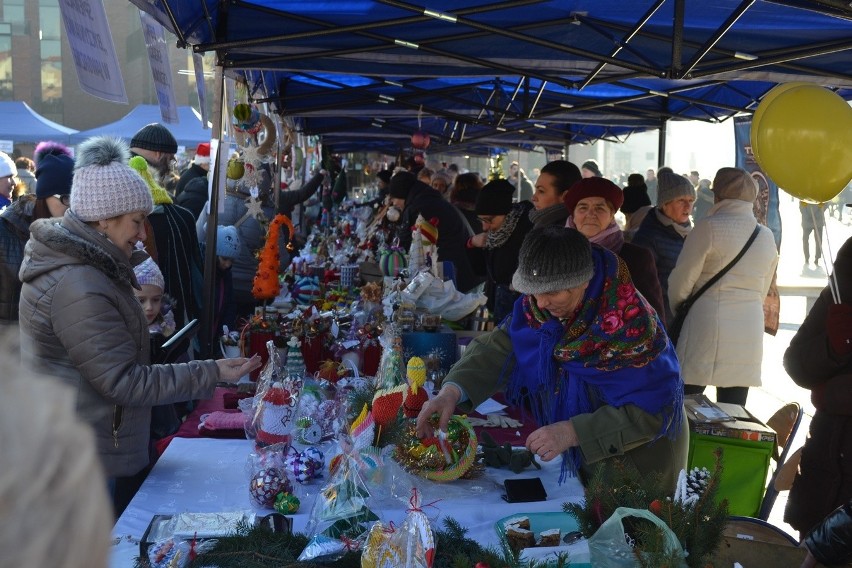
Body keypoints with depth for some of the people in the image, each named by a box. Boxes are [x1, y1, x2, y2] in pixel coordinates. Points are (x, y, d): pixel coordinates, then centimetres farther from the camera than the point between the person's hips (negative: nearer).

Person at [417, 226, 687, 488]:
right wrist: (451, 391, -32)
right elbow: (500, 347, -15)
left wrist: (572, 432, -36)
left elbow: (648, 412, -31)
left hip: (640, 455, -5)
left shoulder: (632, 322, -33)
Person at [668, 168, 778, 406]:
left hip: (707, 326, -5)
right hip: (749, 336, 5)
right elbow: (761, 291, 16)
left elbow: (681, 282, -6)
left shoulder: (709, 227, -8)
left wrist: (677, 311, 12)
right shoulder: (767, 236, 9)